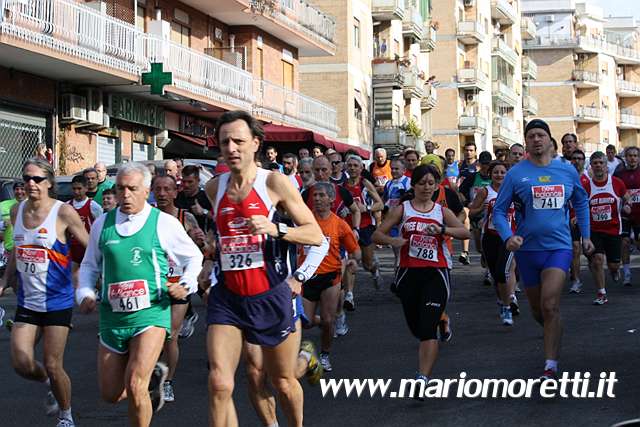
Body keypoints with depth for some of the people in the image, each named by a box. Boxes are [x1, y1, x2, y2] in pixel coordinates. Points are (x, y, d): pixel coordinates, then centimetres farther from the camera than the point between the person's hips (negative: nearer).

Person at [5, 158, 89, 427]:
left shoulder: (63, 212, -12)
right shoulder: (16, 211, 5)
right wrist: (9, 277, 22)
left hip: (57, 301, -5)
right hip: (27, 301, 5)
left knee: (53, 366, -2)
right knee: (21, 364, -3)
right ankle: (49, 385, 30)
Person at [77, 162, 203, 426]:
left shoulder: (164, 223, -2)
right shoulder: (102, 224, 7)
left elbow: (194, 257, 11)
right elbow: (89, 265, 19)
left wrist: (187, 285, -5)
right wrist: (85, 294, 2)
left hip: (151, 313, -4)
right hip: (112, 317, 4)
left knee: (135, 386, -20)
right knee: (111, 394, 10)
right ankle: (153, 375, 40)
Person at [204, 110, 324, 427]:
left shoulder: (274, 182, -7)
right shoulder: (214, 188, 7)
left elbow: (316, 235, -9)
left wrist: (275, 229, -24)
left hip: (271, 297, -2)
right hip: (227, 299, 3)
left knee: (284, 383, 12)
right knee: (219, 384, -14)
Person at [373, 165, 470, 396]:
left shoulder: (442, 211, 7)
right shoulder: (402, 209, 6)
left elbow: (465, 232, -6)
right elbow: (377, 234, 2)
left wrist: (442, 230, -22)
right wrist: (392, 240, -19)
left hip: (435, 273, -2)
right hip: (409, 272, 2)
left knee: (428, 328, -13)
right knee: (416, 327, 13)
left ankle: (423, 379, -18)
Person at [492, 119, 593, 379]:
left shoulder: (567, 171, 3)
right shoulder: (516, 173, -4)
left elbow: (581, 203, 20)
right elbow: (499, 210, -1)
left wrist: (586, 235, 18)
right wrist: (508, 237, -17)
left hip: (559, 247, -1)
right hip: (527, 248, 1)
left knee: (550, 306, -16)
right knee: (537, 310, 13)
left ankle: (551, 366, -13)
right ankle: (554, 333, 45)